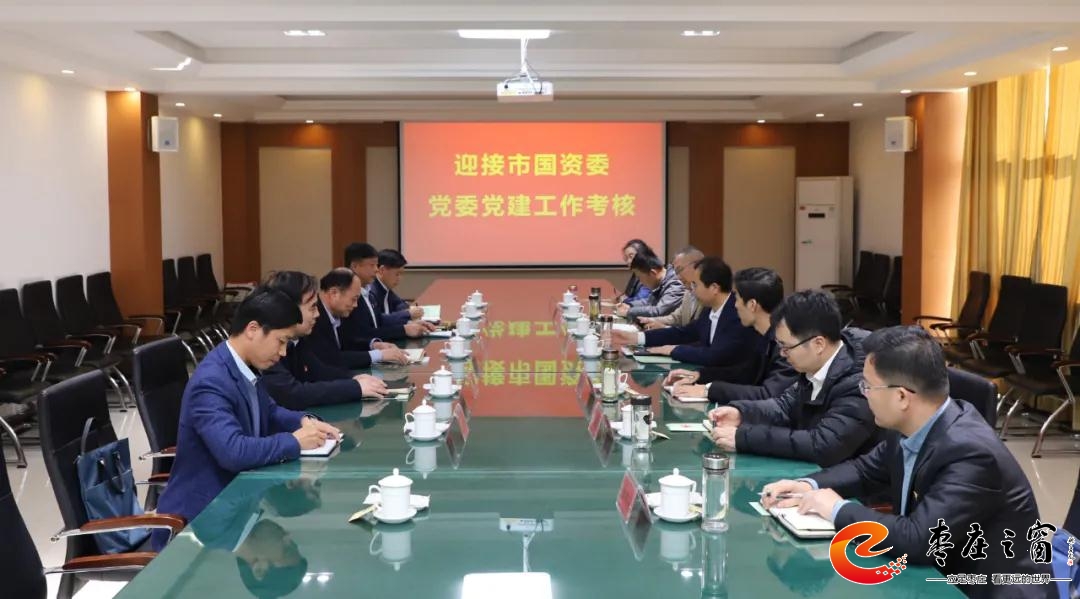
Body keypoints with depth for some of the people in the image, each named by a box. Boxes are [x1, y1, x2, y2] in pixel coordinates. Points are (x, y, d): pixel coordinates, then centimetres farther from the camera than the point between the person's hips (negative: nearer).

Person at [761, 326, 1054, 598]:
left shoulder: (971, 453, -28)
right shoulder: (911, 428, -4)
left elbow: (918, 539, -34)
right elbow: (866, 469, 13)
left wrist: (839, 510, -21)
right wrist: (809, 486, -5)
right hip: (941, 575, 7)